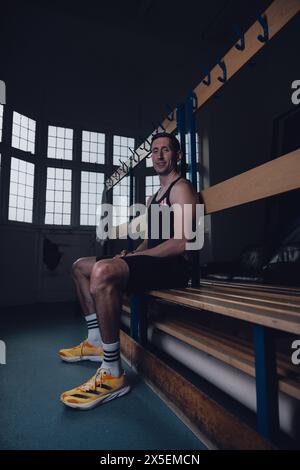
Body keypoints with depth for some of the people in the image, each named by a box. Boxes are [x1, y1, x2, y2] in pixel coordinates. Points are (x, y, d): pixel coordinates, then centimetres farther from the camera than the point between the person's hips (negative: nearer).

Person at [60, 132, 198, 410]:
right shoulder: (154, 197, 25)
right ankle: (96, 342, 12)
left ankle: (113, 375, -24)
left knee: (103, 271, -35)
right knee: (81, 266, 13)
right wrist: (131, 254, 4)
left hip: (173, 266, -10)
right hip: (150, 262, 10)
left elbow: (181, 243, -19)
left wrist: (133, 257, -15)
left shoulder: (180, 188, -5)